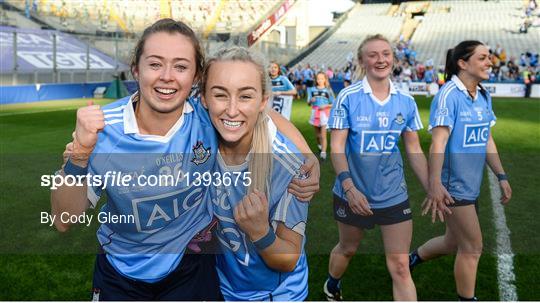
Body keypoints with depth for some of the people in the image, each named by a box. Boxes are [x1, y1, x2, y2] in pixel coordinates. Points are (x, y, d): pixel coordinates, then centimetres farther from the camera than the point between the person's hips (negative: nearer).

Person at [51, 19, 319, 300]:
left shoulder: (209, 113, -20)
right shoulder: (102, 128, -21)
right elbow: (64, 220, -17)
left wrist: (307, 158, -15)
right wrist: (80, 152, -33)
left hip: (192, 266, 0)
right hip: (120, 273, 0)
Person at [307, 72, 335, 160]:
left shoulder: (328, 90, 1)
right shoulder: (312, 89, 8)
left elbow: (333, 104, 2)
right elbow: (308, 102, 10)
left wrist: (325, 106, -15)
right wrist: (311, 100, -12)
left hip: (324, 112, -3)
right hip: (315, 112, 3)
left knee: (323, 135, -10)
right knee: (317, 133, 13)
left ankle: (323, 152, -12)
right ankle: (320, 145, 37)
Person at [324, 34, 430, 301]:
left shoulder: (406, 102, 0)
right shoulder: (348, 97, -10)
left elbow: (415, 151, 6)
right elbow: (337, 147, -13)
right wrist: (349, 188, -24)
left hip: (394, 196, 2)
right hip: (353, 194, -1)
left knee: (400, 267, 0)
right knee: (347, 249, 21)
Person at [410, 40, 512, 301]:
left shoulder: (484, 96, 8)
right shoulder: (449, 95, -17)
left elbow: (487, 140, 14)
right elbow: (438, 142, -25)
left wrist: (501, 176, 13)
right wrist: (435, 184, -33)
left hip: (472, 184, 8)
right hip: (453, 186, -8)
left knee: (453, 242, 19)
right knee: (472, 247, 3)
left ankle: (411, 260, 41)